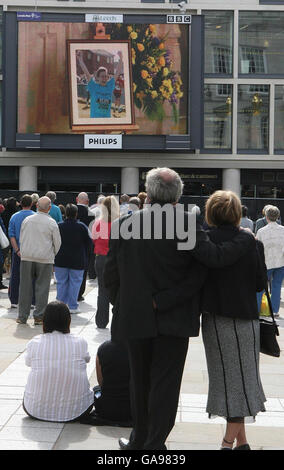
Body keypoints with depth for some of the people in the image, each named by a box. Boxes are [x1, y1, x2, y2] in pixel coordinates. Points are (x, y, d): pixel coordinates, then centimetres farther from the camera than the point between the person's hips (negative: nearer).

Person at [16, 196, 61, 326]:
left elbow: (21, 239, 11)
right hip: (45, 259, -2)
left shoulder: (27, 220, 3)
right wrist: (52, 255, 19)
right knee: (42, 288, 3)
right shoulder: (51, 223, -5)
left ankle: (22, 316, 10)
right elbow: (57, 242, 2)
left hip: (27, 257, 3)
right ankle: (39, 316, 4)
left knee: (25, 287, 6)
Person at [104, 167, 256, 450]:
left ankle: (139, 440, 31)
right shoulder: (186, 225, -12)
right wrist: (247, 238, 0)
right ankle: (155, 443, 9)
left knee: (140, 382, 18)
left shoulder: (123, 225, -5)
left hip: (134, 318, 2)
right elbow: (216, 258, -17)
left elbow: (110, 275, -1)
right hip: (174, 320, -2)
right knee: (165, 384, 6)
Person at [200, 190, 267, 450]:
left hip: (213, 319, 1)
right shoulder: (252, 244, -9)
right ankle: (230, 441, 7)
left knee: (226, 379, 11)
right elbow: (261, 283, -1)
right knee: (242, 379, 10)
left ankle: (240, 440, 18)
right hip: (244, 319, -1)